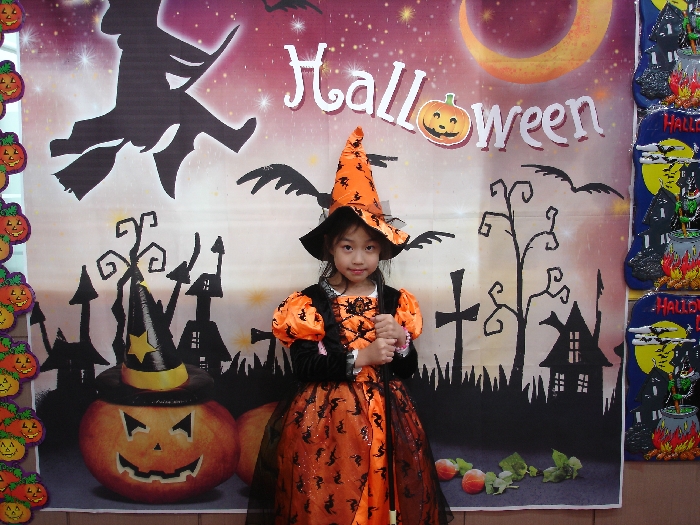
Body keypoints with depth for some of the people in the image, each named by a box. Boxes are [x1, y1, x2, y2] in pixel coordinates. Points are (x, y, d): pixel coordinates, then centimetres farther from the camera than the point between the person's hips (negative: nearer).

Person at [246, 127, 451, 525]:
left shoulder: (395, 301, 4)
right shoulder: (311, 302, -4)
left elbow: (408, 370, 7)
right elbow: (305, 366, -14)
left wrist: (400, 341, -13)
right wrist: (362, 357, -18)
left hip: (384, 419, 3)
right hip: (325, 421, -2)